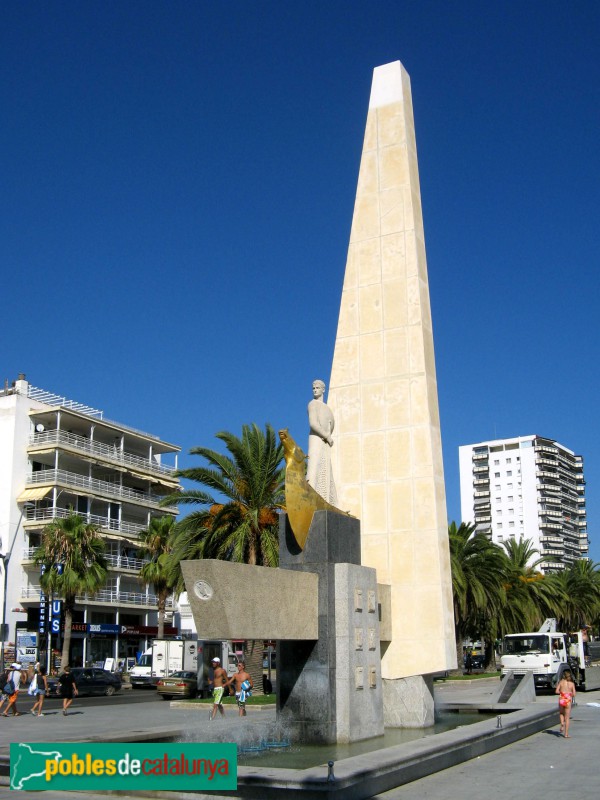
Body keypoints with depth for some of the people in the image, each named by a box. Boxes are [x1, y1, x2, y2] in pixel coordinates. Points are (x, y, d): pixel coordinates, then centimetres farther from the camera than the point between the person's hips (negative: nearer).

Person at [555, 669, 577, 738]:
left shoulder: (561, 682, -3)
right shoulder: (572, 683, -2)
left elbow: (556, 691, -7)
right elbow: (574, 694, -5)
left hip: (561, 700, 0)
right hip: (568, 701, 0)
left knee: (561, 713, 28)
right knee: (567, 718, 9)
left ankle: (562, 723, 0)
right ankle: (566, 734, 7)